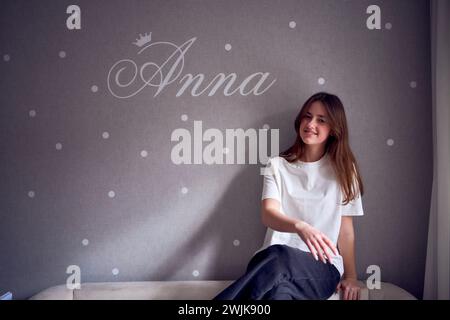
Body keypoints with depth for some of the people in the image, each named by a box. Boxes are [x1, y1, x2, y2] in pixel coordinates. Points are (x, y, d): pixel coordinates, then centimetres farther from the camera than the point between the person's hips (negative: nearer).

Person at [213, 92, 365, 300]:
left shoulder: (343, 170, 12)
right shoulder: (277, 165, 10)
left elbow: (346, 229, 14)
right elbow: (268, 214, -7)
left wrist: (350, 277, 9)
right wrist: (299, 226, -29)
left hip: (323, 265, 0)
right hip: (273, 259, 0)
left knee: (280, 258, -38)